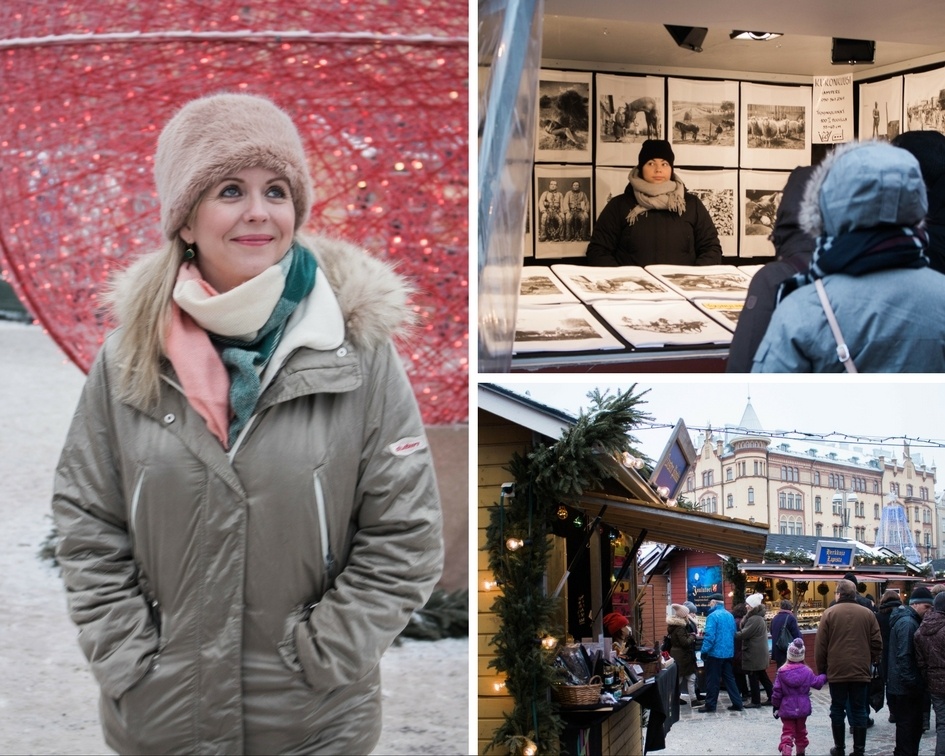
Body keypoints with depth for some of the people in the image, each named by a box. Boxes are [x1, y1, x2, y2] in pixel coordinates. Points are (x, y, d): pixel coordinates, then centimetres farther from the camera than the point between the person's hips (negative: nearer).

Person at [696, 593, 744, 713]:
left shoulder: (713, 616, -15)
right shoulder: (730, 616, 9)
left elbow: (710, 636, -20)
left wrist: (704, 651, -15)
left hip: (715, 653, -7)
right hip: (728, 652, 7)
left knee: (713, 680, 1)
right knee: (729, 678, 12)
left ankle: (710, 705, 7)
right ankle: (737, 704, 10)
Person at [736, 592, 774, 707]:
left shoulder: (754, 619, -19)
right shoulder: (759, 618, 14)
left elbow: (743, 634, -20)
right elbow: (746, 630, 12)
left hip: (753, 654, -10)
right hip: (759, 653, 10)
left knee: (753, 678, -2)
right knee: (762, 676, 15)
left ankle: (755, 701, 2)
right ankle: (771, 697, 17)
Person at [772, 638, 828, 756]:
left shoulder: (781, 671, -9)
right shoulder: (807, 671, -6)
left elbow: (777, 692, -7)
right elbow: (817, 683, 10)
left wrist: (775, 706, 4)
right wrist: (824, 676, 29)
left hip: (787, 708, -2)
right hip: (802, 708, 2)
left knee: (787, 732, -1)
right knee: (801, 731, 20)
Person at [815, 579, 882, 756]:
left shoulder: (829, 613, -3)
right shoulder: (867, 614, 2)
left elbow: (820, 645, -3)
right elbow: (877, 643, 3)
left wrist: (821, 669, 6)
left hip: (836, 670, -1)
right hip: (861, 671, 1)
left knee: (837, 710, 9)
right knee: (859, 711, 6)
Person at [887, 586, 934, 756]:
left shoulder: (910, 620, 14)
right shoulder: (907, 623, -19)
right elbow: (904, 657, -24)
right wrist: (911, 683, -22)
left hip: (905, 686, 10)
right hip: (906, 688, -10)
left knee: (907, 725, 16)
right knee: (909, 726, -4)